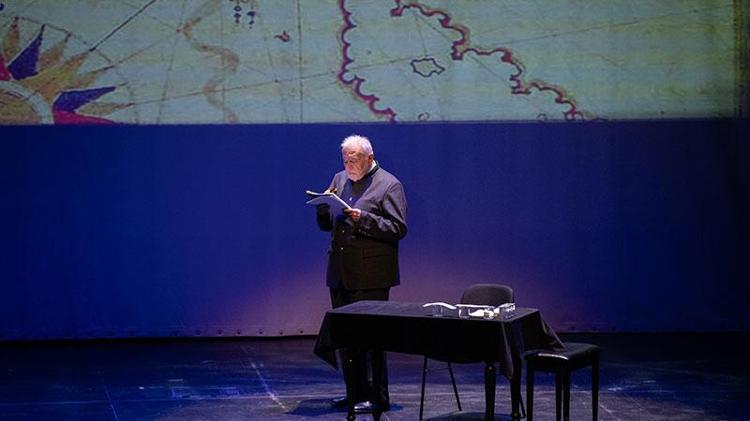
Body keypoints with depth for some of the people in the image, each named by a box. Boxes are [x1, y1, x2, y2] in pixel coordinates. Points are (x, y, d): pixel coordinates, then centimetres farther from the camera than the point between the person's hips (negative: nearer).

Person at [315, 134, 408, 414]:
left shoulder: (389, 185, -4)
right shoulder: (340, 180, 16)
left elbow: (398, 228, -12)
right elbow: (326, 225, 19)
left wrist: (363, 219, -22)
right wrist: (324, 206, -2)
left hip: (370, 276, -7)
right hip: (340, 275, 7)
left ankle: (377, 398, 1)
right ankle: (356, 393, 19)